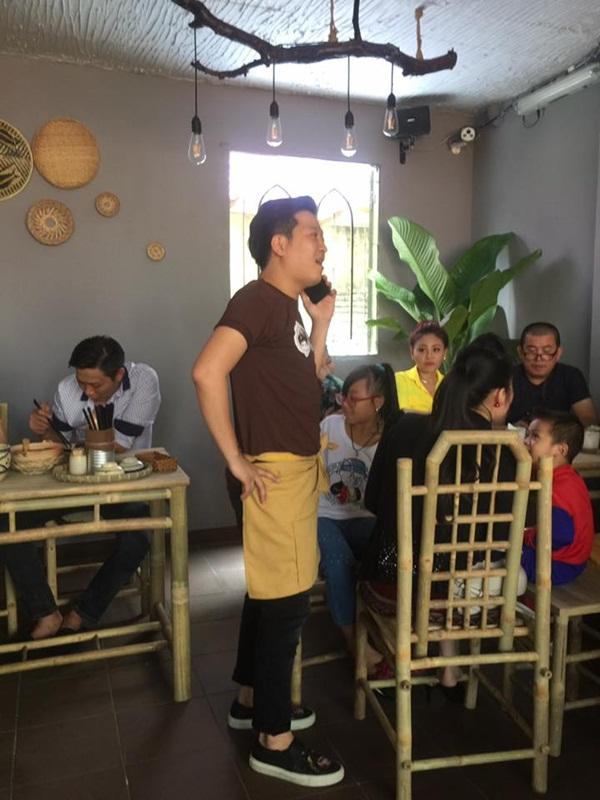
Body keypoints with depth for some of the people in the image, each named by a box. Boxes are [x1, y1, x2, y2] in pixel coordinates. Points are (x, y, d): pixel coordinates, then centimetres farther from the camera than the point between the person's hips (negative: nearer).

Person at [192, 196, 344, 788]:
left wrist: (321, 323, 10)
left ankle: (250, 701, 36)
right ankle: (273, 741, 13)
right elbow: (207, 372, -28)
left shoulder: (289, 307, 15)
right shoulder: (257, 299, -14)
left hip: (298, 468, 10)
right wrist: (236, 461, -23)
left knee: (270, 593, 19)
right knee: (284, 601, -2)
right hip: (275, 472, -10)